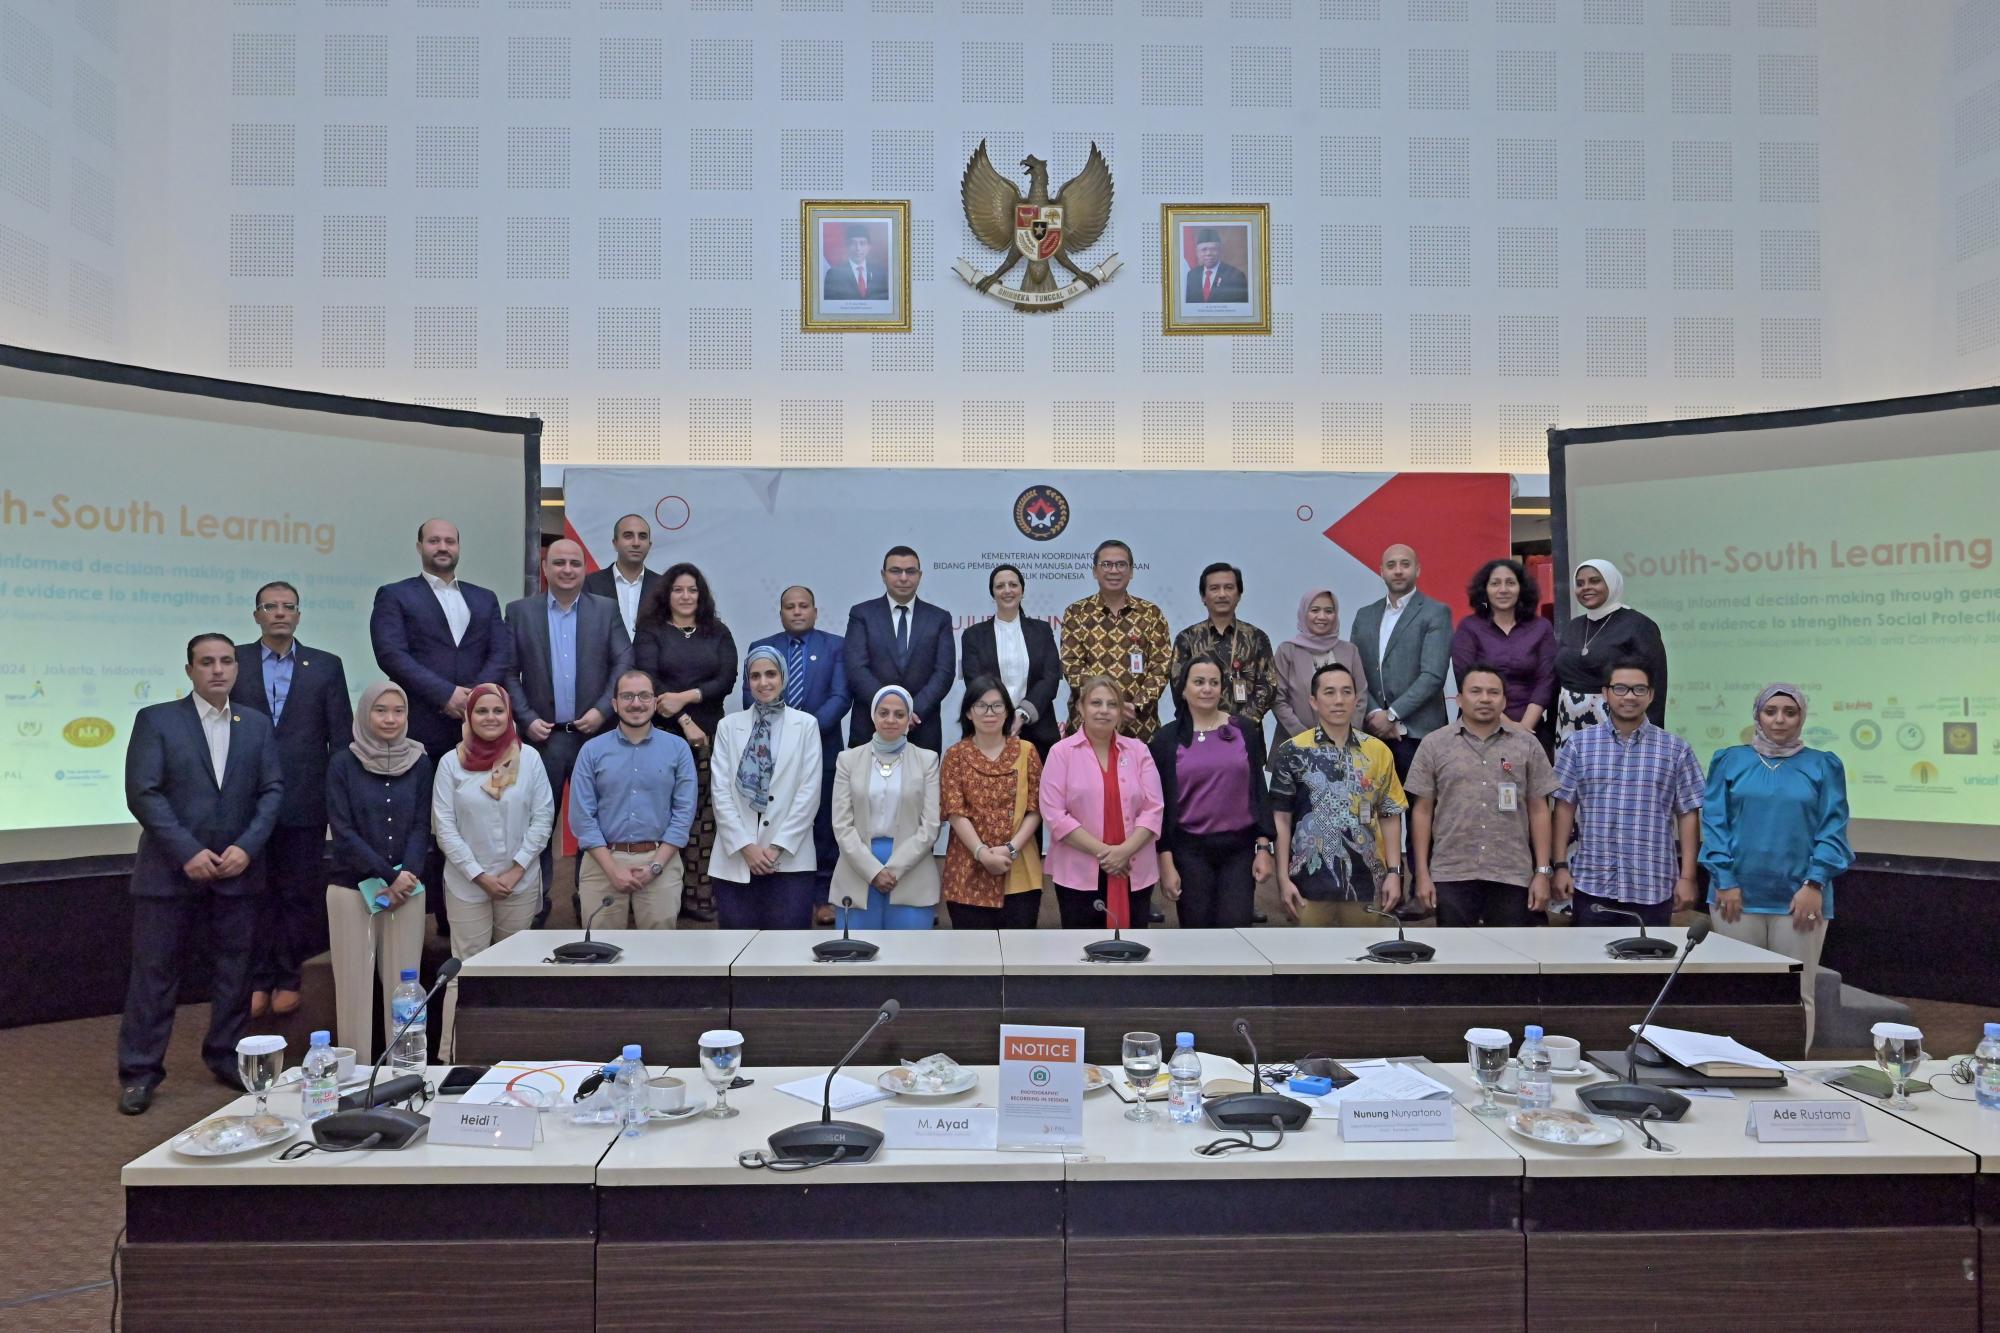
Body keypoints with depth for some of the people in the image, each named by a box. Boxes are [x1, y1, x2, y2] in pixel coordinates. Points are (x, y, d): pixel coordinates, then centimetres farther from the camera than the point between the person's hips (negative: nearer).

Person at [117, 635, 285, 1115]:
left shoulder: (257, 725, 9)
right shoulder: (156, 720, -1)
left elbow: (272, 790, 5)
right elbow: (142, 793, -8)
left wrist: (247, 846, -9)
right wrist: (187, 852, -15)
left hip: (236, 870, 3)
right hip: (169, 871, -3)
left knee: (235, 969, 10)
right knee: (154, 971, 3)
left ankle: (227, 1058, 23)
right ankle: (139, 1071, 14)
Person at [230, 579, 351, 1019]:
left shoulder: (326, 666, 4)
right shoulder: (234, 661, 4)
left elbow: (341, 735, 4)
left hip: (305, 802, 0)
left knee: (299, 895, 6)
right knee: (254, 894, 8)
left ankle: (288, 979, 18)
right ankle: (258, 980, 18)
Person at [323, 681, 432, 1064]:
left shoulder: (420, 763, 5)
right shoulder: (343, 763, -1)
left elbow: (421, 826, 4)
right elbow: (343, 830, -6)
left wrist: (407, 876, -12)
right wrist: (389, 877, -12)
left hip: (407, 889, 2)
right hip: (352, 889, -1)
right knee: (355, 985, 1)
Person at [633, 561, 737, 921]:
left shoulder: (718, 633, 13)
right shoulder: (651, 632, 7)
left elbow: (727, 680, 2)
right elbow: (648, 681, -4)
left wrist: (687, 697, -13)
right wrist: (684, 723, -12)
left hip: (710, 735, 2)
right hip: (664, 734, -2)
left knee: (703, 815, -2)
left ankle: (698, 893, 0)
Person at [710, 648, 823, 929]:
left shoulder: (806, 724, 5)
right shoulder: (729, 726, 9)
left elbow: (809, 792, -1)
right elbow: (721, 792, 2)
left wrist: (778, 847, -8)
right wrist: (745, 846, -8)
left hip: (790, 859, -1)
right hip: (736, 858, 1)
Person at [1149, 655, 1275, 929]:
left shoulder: (1245, 730, 3)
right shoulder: (1167, 739, 1)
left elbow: (1259, 790, 5)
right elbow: (1161, 804, 1)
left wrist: (1264, 847, -2)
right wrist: (1165, 862, -3)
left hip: (1240, 847, 0)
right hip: (1190, 850, 0)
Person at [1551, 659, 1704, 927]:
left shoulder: (1676, 749, 5)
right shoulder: (1579, 744, 5)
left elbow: (1687, 814, 4)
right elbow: (1565, 807, 5)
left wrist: (1687, 877, 0)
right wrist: (1560, 865, 0)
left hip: (1653, 889, 0)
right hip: (1591, 884, 0)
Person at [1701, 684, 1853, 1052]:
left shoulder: (1823, 766, 7)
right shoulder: (1730, 761, 7)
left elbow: (1833, 829, 2)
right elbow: (1714, 823, 3)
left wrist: (1814, 885, -8)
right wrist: (1725, 882, -6)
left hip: (1798, 898, 0)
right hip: (1739, 895, 0)